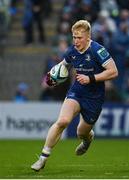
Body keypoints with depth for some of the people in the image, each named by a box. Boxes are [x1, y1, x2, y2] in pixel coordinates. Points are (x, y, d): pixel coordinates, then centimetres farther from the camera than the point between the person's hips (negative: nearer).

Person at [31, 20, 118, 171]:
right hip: (76, 92, 3)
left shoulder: (97, 50, -19)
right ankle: (44, 157, -15)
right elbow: (64, 63, 21)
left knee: (82, 133, 13)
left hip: (94, 98, -3)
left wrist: (90, 78, -25)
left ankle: (88, 137, 55)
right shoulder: (72, 51, -2)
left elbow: (113, 72, -20)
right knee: (62, 121, -24)